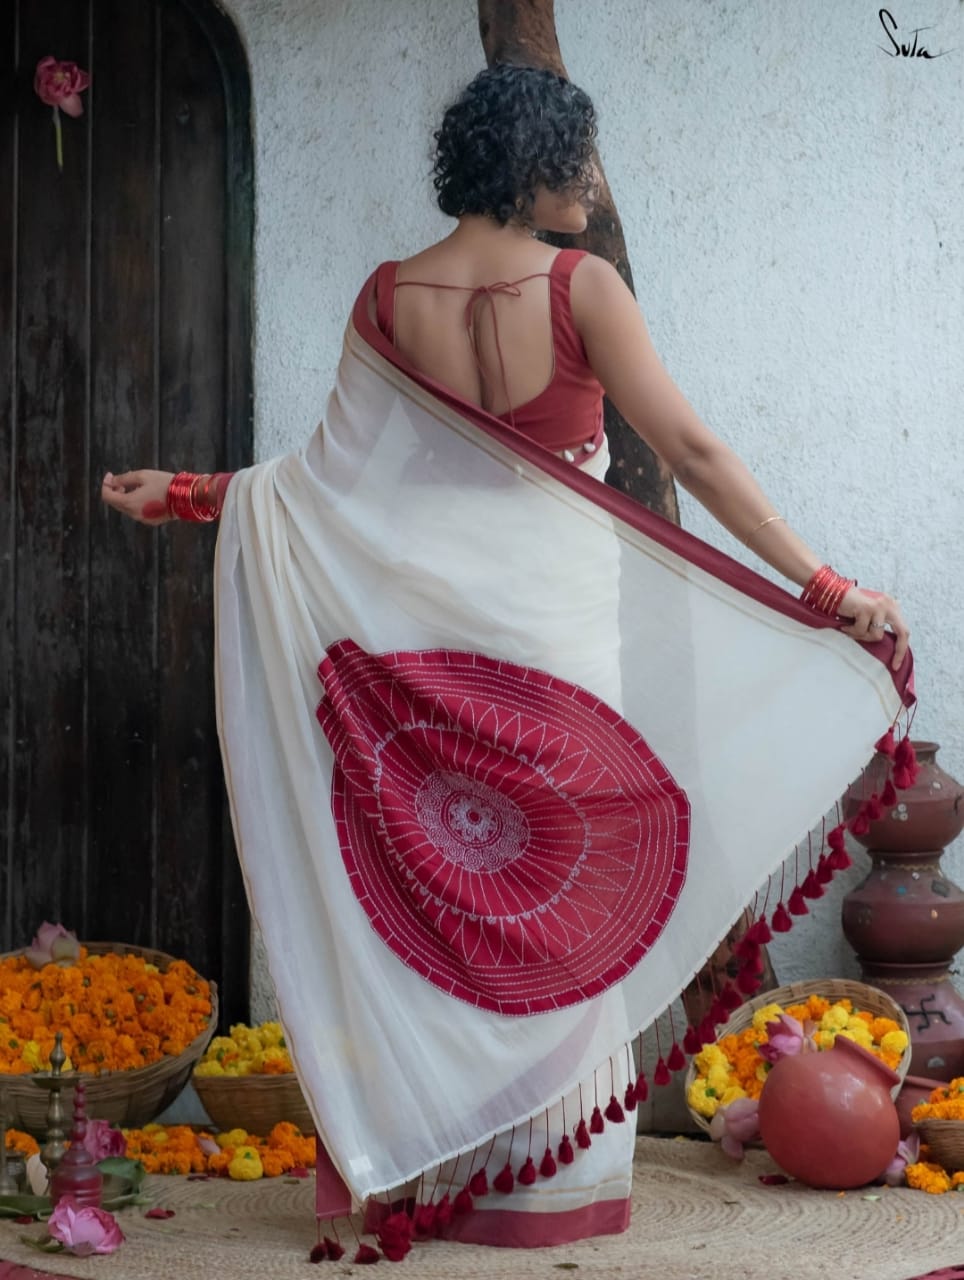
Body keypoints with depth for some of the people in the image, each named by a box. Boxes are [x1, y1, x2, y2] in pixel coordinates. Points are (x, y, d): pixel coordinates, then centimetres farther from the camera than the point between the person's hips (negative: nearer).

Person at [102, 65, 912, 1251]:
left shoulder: (388, 297, -1)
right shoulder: (582, 286, -10)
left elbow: (337, 470, 2)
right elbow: (692, 453, -12)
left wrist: (182, 493, 15)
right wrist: (824, 586, -10)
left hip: (428, 619, 3)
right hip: (560, 618, -3)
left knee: (425, 888, 11)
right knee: (563, 888, 7)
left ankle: (421, 1164, 16)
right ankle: (553, 1178, 12)